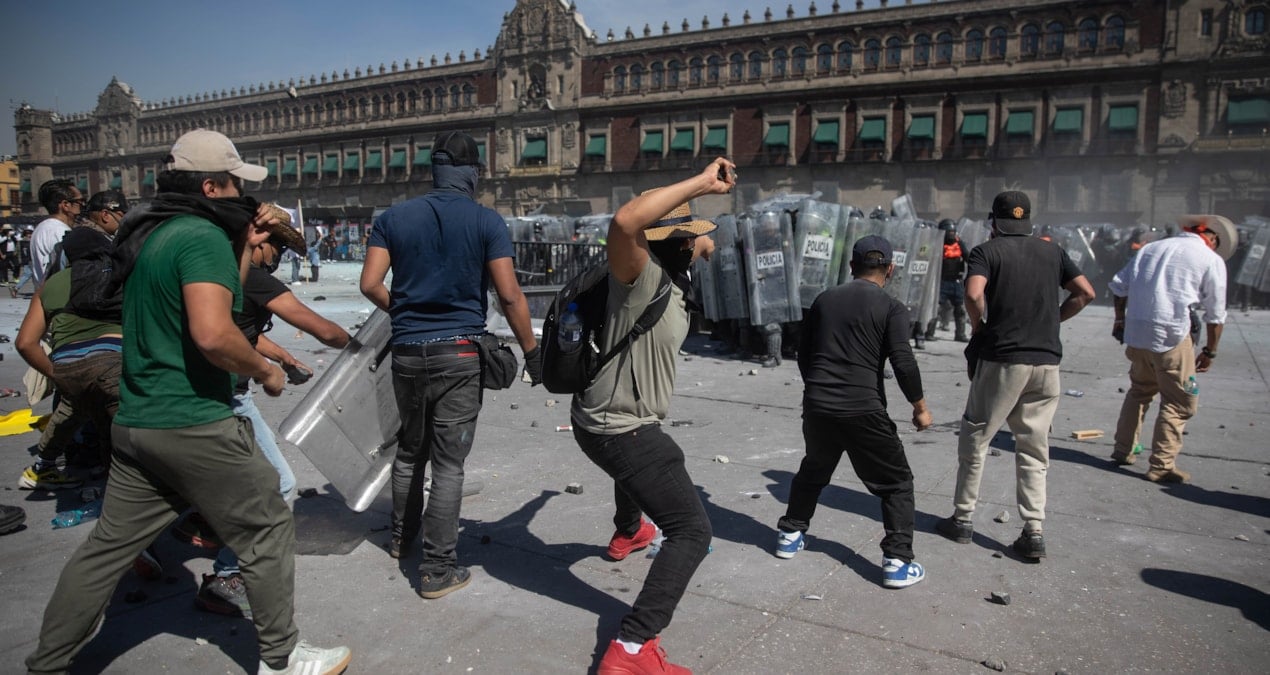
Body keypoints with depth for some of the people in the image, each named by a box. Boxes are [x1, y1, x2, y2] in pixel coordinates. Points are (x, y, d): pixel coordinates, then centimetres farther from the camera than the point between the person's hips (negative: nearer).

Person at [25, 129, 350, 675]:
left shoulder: (149, 234, 14)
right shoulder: (204, 236, -15)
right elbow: (212, 334, -27)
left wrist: (245, 248, 17)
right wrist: (266, 370, -12)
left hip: (134, 423, 9)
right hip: (196, 425, -9)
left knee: (108, 546, 18)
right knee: (267, 532, 5)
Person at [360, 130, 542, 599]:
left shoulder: (393, 218, 5)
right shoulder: (487, 221, -5)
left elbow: (370, 284, -1)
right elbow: (510, 295, -11)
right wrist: (532, 353, -2)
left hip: (407, 351, 4)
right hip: (459, 353, -4)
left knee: (410, 450, 22)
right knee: (448, 464, 1)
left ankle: (401, 538, 39)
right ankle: (438, 570, 7)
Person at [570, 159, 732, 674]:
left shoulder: (671, 280, 7)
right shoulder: (641, 276, -21)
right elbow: (625, 221, -44)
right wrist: (701, 183, -40)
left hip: (604, 421, 10)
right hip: (621, 431, -10)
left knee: (642, 468, 42)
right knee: (691, 531, -9)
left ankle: (627, 533, 71)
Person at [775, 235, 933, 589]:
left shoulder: (824, 300, 12)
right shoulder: (891, 308, -2)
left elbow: (803, 356, 16)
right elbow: (903, 362, -11)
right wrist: (920, 407, 3)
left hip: (816, 406, 5)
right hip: (863, 410, -5)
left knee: (812, 472, 28)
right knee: (897, 482, 11)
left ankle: (790, 534, 36)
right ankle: (898, 562, 6)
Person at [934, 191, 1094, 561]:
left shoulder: (987, 251, -3)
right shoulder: (1052, 251, 12)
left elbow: (973, 295, -20)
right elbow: (1085, 293, 9)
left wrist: (978, 324, -3)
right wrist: (1051, 320, 14)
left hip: (1002, 358, -4)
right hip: (1047, 360, 5)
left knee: (974, 439, 10)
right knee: (1034, 447, 12)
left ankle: (962, 519, 17)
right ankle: (1034, 532, 11)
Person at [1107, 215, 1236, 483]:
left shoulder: (1152, 247, 16)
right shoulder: (1212, 260, 3)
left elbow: (1119, 285, 13)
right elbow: (1215, 315, 5)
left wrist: (1120, 319, 23)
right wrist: (1210, 352, 14)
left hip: (1136, 332, 5)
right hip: (1172, 337, -5)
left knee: (1140, 389, 23)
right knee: (1179, 402, 6)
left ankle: (1123, 449, 27)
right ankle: (1162, 465, 6)